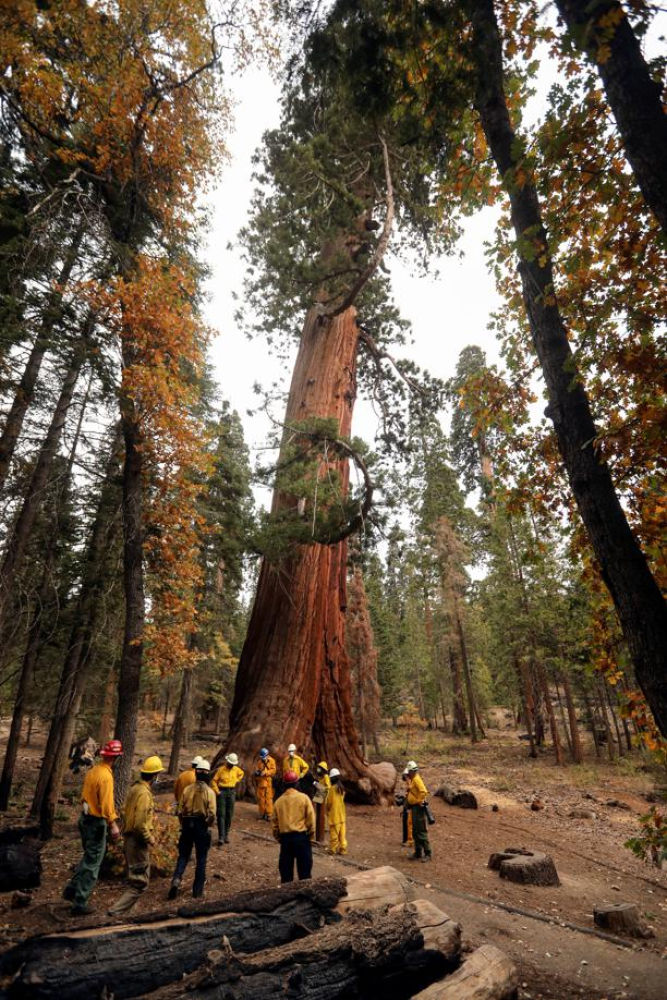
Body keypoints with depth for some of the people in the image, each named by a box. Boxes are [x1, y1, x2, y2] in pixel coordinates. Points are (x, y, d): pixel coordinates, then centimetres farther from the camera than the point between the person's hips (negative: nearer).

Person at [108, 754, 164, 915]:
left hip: (129, 837, 10)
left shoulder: (135, 788, 4)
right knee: (140, 883, 2)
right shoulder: (144, 793, -25)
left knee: (135, 878, 24)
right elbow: (140, 824, -27)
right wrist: (150, 839, -13)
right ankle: (116, 910, 2)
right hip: (138, 841, -10)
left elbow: (126, 812, 13)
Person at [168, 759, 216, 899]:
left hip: (187, 826, 2)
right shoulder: (209, 792, -12)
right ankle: (198, 890, 19)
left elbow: (180, 811, 1)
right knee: (201, 859, 12)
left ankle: (176, 879, -3)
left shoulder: (187, 789, -3)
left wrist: (184, 825, 16)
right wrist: (208, 824, 5)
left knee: (183, 856, 17)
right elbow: (212, 815, -15)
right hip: (202, 828, -2)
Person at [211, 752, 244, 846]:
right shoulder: (221, 769, -10)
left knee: (229, 815, 7)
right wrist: (217, 791, -12)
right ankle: (221, 837, -6)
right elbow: (214, 781, -7)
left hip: (232, 792, 4)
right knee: (221, 814, -8)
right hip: (222, 792, -4)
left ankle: (226, 835, 19)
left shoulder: (236, 769, 4)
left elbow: (241, 773, 25)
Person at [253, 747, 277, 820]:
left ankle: (269, 814, 4)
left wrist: (266, 772, -21)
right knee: (260, 797, 8)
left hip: (268, 781, -2)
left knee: (268, 798, -2)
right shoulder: (258, 760, 2)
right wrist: (257, 772, -20)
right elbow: (256, 769, 3)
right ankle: (262, 813, 20)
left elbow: (273, 770, -9)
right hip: (260, 781, 2)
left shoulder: (271, 760, -3)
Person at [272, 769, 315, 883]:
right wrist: (311, 837, 5)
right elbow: (311, 819, -6)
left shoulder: (279, 801, 2)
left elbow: (275, 822, 7)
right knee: (304, 869, 7)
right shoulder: (303, 798, -7)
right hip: (301, 836, -2)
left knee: (285, 869, 14)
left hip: (285, 837, 3)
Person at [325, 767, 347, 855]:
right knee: (342, 832, 11)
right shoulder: (342, 788, 4)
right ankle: (343, 848, 14)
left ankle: (333, 849, 12)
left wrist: (327, 809, 9)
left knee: (334, 833, 4)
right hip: (341, 814, 6)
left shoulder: (332, 788, -16)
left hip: (334, 815, -6)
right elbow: (342, 800, 11)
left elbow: (329, 802, -11)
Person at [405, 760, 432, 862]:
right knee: (415, 832, 16)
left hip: (418, 808, -10)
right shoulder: (413, 780, 13)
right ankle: (418, 853, 25)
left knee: (421, 831, -5)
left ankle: (427, 854, 2)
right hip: (414, 808, 10)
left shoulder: (417, 779, -18)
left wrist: (419, 801, -22)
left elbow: (424, 792, -30)